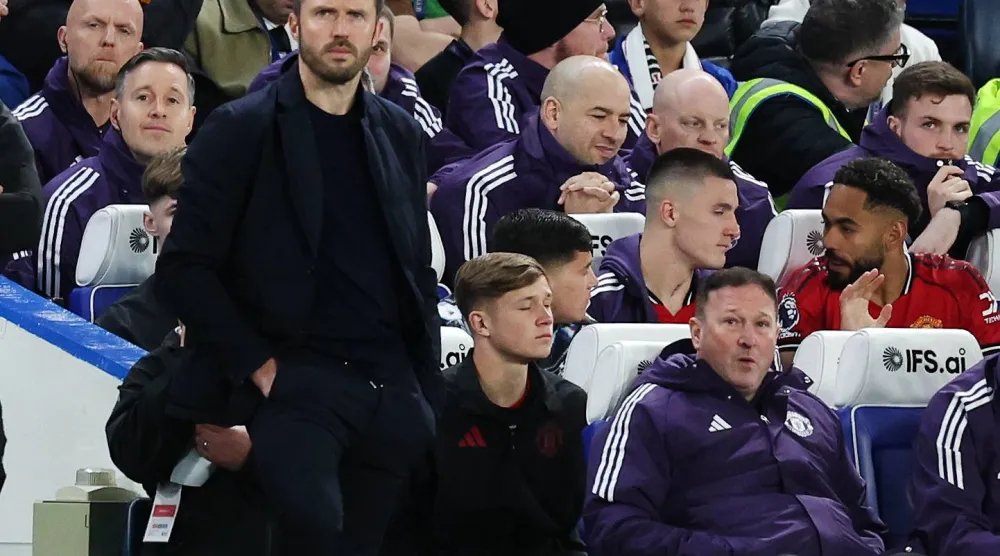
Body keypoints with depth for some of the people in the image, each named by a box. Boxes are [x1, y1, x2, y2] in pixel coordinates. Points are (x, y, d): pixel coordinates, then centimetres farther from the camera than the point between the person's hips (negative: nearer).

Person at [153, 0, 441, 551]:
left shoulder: (401, 134, 16)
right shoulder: (239, 130, 0)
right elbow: (182, 271, -4)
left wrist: (429, 395, 13)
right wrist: (257, 365, -10)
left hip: (392, 385, 5)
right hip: (293, 378, -5)